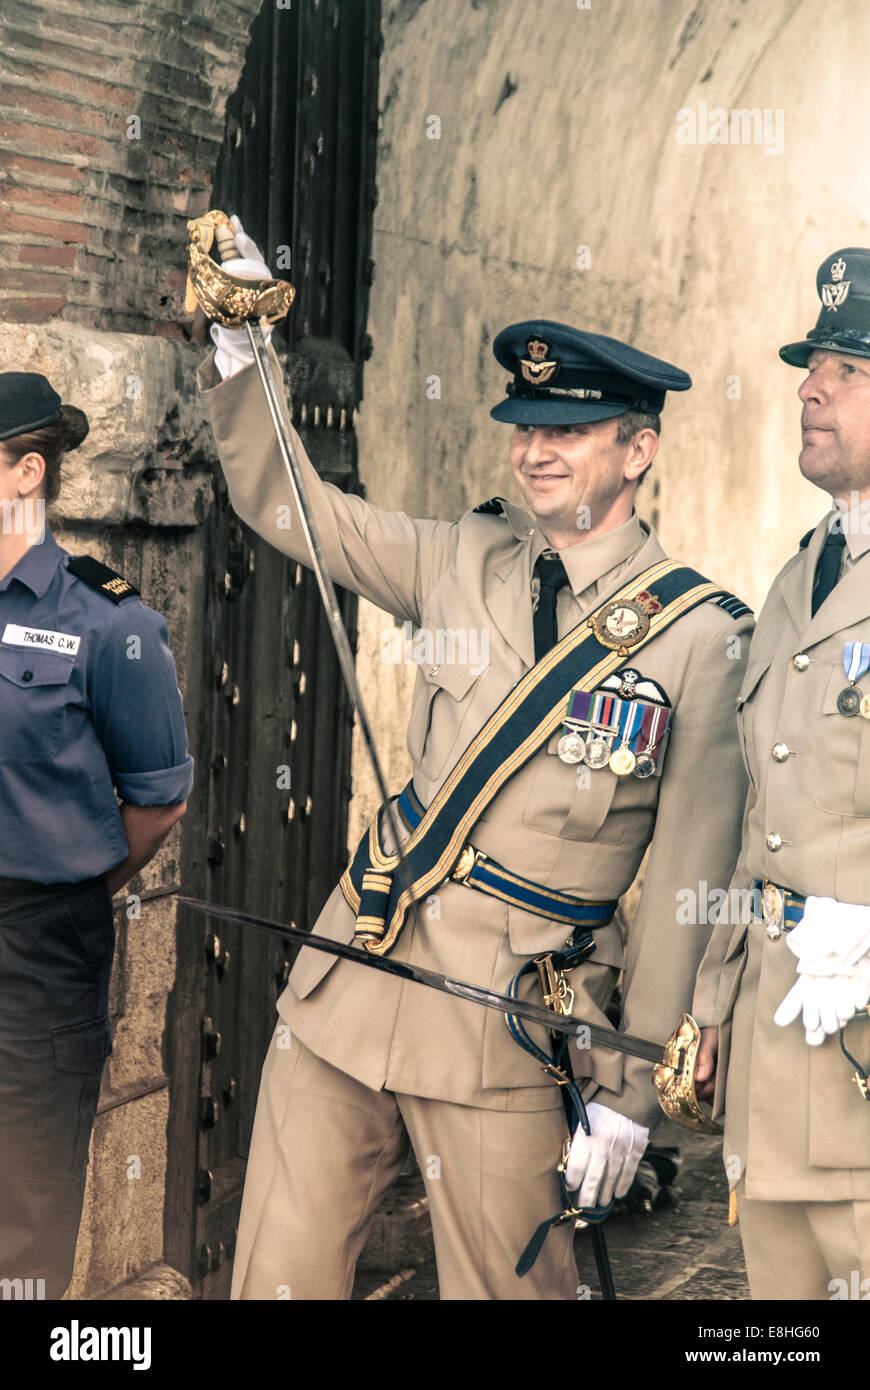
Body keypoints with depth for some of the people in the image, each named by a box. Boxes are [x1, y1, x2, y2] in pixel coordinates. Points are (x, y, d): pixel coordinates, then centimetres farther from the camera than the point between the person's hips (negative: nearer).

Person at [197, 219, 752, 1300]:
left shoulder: (700, 635, -7)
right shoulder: (466, 561, 8)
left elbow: (690, 875, -6)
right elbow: (281, 503, 16)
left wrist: (630, 1085, -6)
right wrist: (240, 349, 3)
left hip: (518, 1014, -4)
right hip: (350, 979, 4)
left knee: (505, 1284, 4)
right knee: (279, 1270, 6)